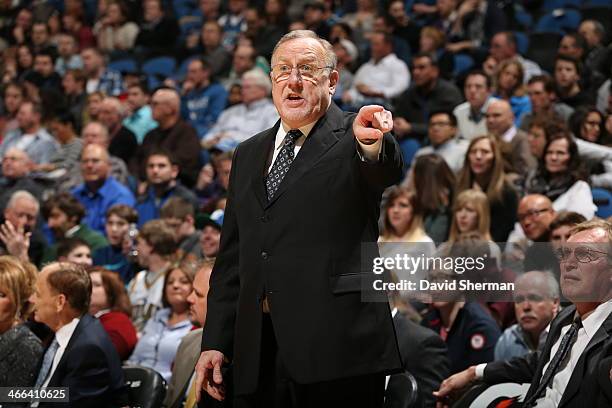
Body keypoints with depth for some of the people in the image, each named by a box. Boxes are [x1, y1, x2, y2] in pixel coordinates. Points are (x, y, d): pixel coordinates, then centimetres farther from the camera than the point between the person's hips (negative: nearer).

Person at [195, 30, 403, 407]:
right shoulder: (249, 154, 18)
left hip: (337, 344, -5)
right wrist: (215, 341, 9)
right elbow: (232, 256, 18)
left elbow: (386, 171, -22)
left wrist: (372, 144, -46)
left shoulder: (352, 137, 2)